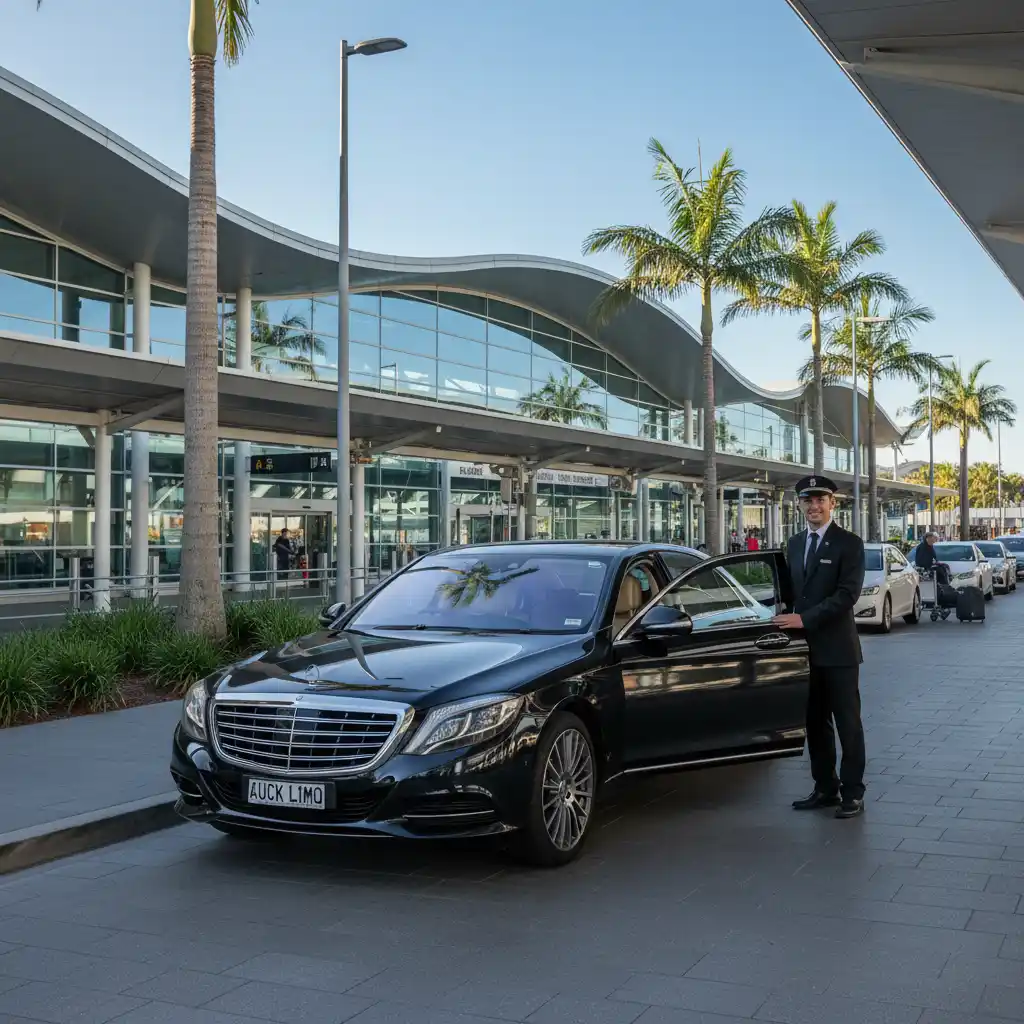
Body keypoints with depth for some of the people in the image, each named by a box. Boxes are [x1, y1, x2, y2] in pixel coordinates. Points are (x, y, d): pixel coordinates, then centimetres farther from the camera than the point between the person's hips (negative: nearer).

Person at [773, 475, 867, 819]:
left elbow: (847, 594, -16)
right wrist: (788, 616, 1)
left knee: (847, 723, 3)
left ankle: (852, 793, 11)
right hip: (806, 648, 6)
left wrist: (805, 618, -20)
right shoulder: (795, 543, 13)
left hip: (837, 648, -6)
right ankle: (825, 788, 23)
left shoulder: (849, 543, -7)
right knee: (815, 722, 12)